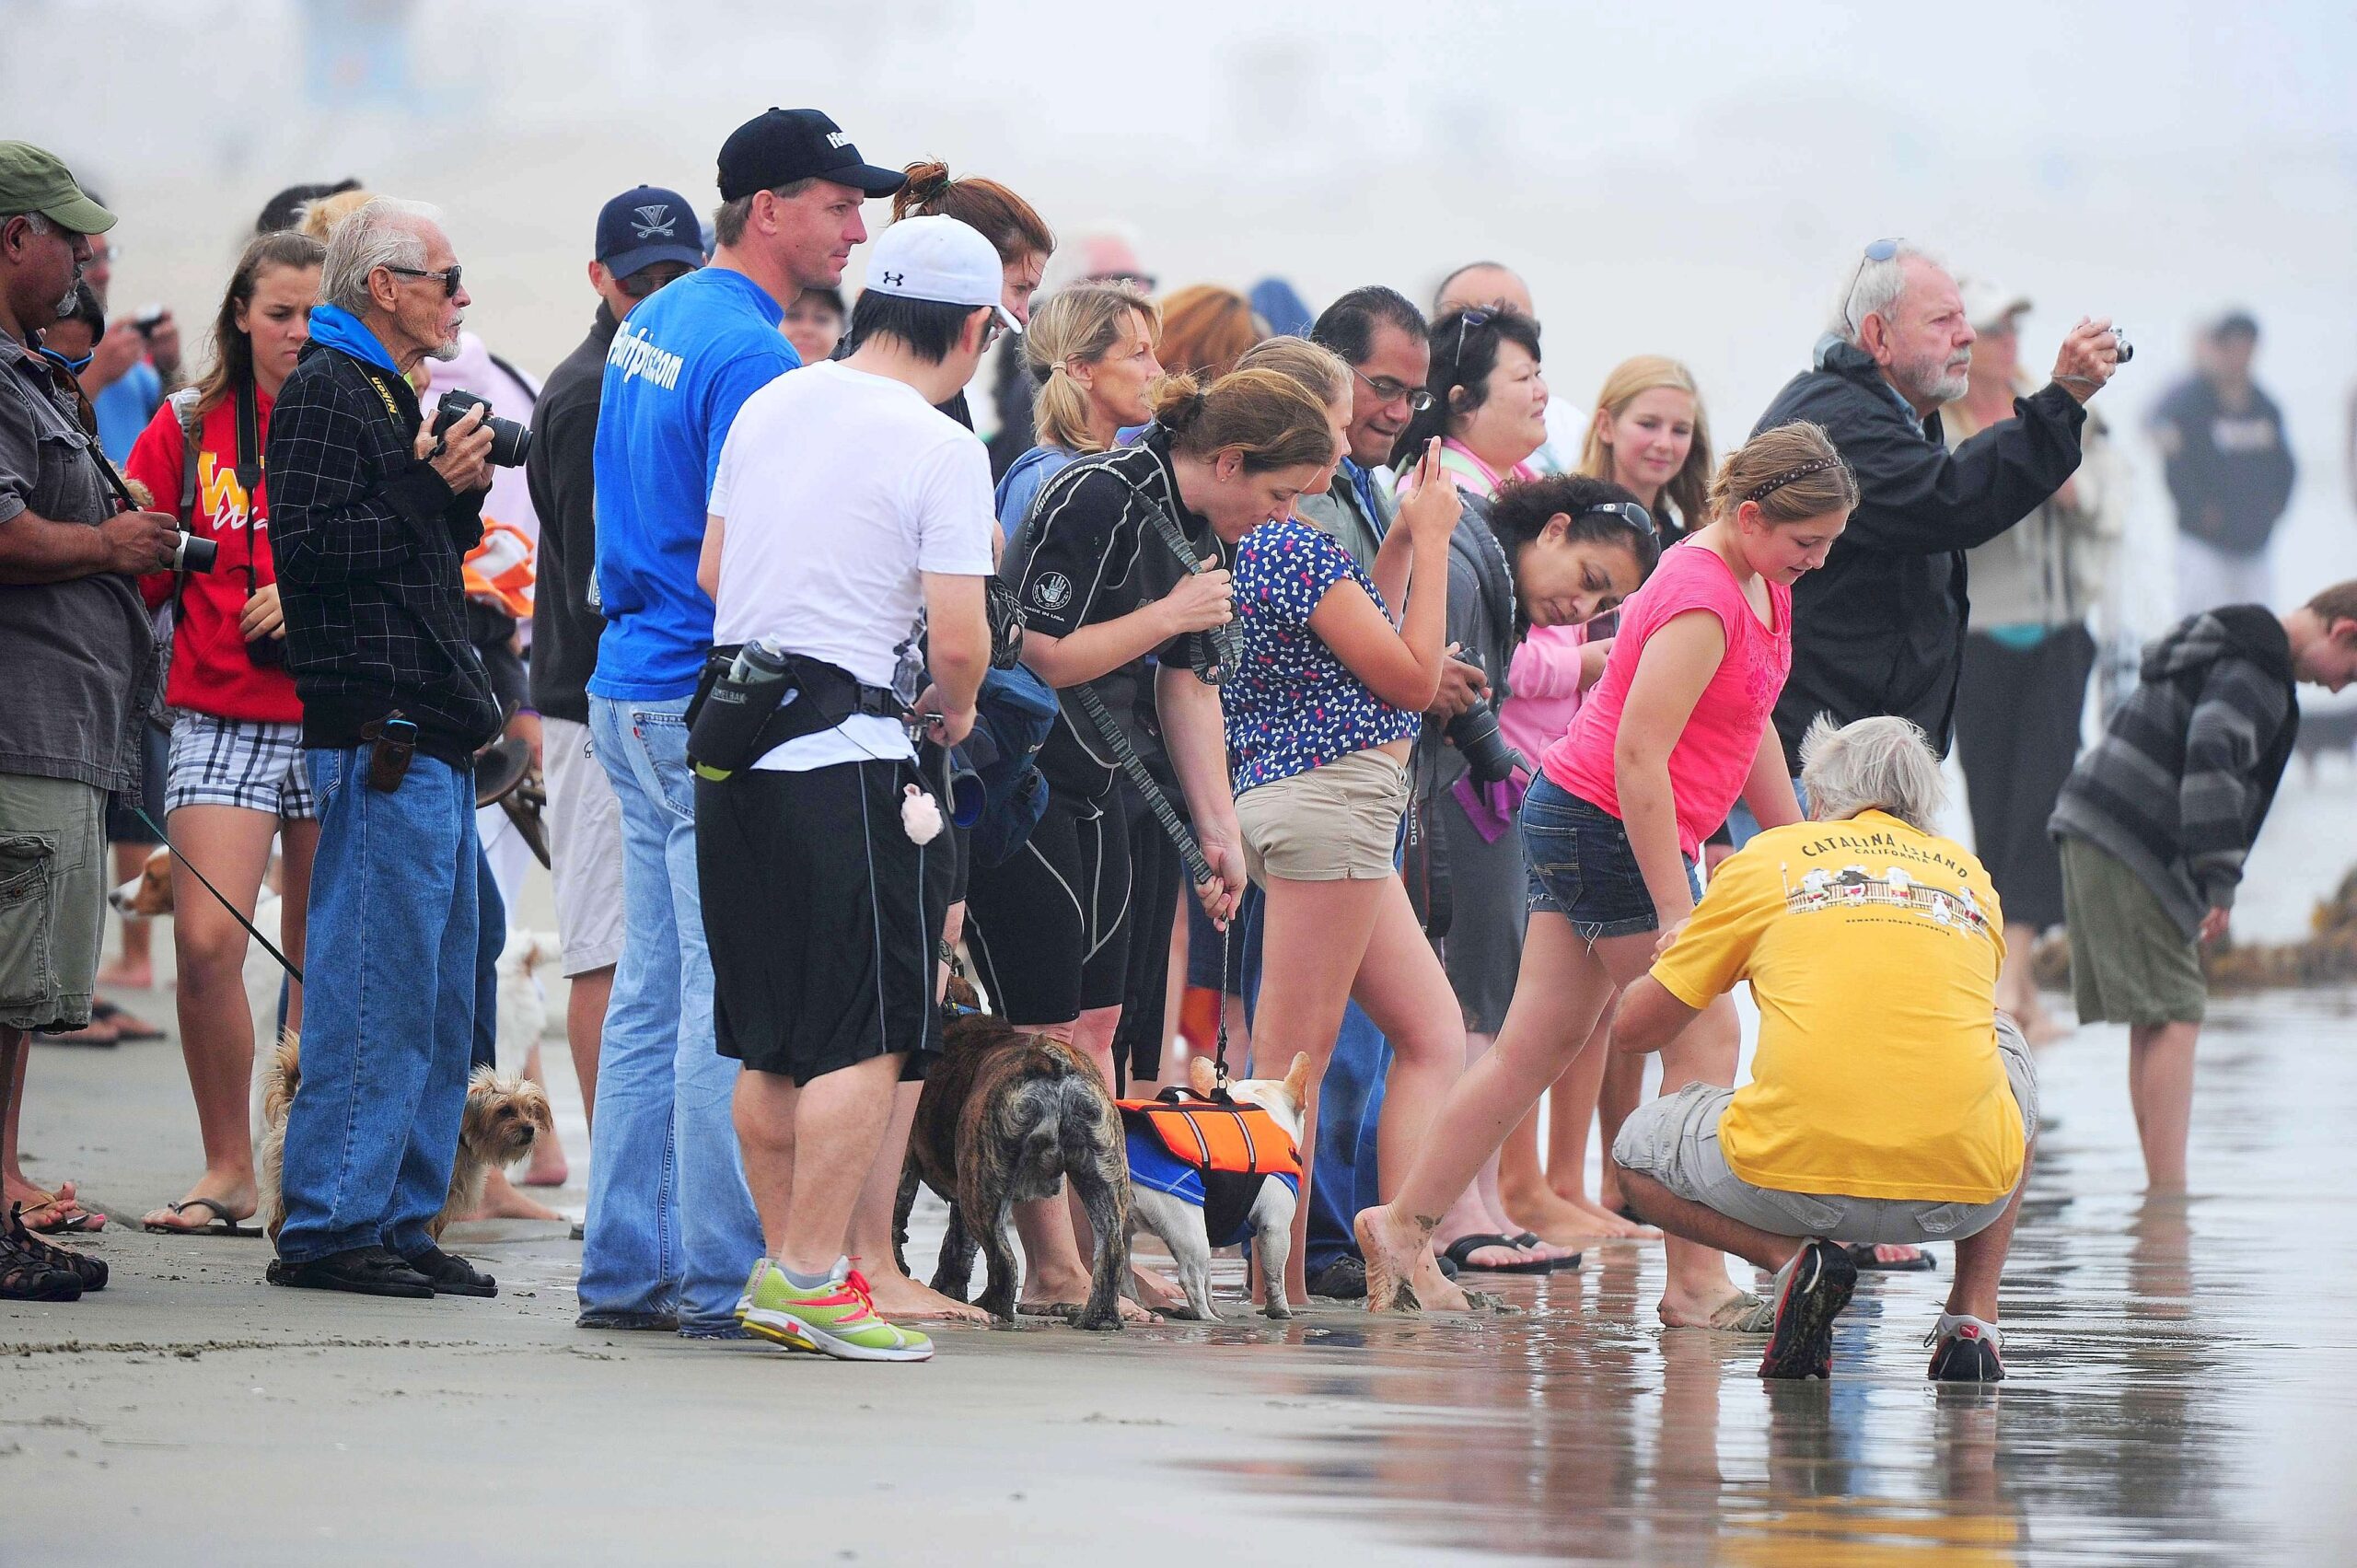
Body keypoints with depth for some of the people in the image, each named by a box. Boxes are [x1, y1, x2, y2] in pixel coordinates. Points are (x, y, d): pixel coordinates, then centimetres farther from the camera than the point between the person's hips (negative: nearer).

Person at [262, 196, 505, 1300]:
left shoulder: (389, 395, 22)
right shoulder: (325, 396, -8)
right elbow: (310, 547, -19)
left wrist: (461, 501, 11)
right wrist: (429, 486, -16)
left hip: (430, 739, 10)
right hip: (378, 738, -10)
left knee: (440, 996, 10)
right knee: (375, 990, -10)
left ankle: (398, 1219, 14)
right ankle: (330, 1226, -8)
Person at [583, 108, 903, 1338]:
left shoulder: (654, 324, 15)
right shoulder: (751, 357, -15)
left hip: (630, 688, 10)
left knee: (655, 993, 12)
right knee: (732, 1003, -6)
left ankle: (625, 1266, 14)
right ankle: (723, 1278, -4)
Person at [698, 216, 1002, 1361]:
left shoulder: (767, 408, 10)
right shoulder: (941, 450, -10)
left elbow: (711, 575, 18)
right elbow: (958, 638, -15)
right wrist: (952, 710, 5)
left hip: (734, 749, 7)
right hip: (848, 760, -7)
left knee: (772, 1041, 14)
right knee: (868, 1040, -2)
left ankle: (781, 1269, 19)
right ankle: (812, 1279, -6)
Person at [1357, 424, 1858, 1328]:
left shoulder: (1761, 584, 9)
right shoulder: (1701, 600, -22)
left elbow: (1747, 727, 21)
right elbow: (1639, 755, -26)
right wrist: (1676, 912, -27)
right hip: (1610, 825, -10)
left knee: (1537, 1046, 10)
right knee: (1704, 1043, -7)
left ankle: (1403, 1225, 14)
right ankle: (1697, 1285, -7)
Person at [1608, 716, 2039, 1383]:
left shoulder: (1770, 858, 13)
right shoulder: (1970, 877, 20)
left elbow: (1634, 1029, 20)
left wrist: (1672, 961, 43)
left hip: (1796, 1179, -2)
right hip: (1966, 1188, 2)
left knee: (1637, 1151, 29)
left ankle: (1789, 1256, 0)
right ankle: (1973, 1316, 21)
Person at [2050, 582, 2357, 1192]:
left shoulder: (2221, 646, 22)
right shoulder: (2257, 674, -12)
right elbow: (2212, 758, -24)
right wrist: (2221, 880, -24)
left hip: (2089, 831, 10)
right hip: (2135, 851, -10)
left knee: (2153, 1026, 10)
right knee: (2174, 1021, -10)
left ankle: (2160, 1189, 9)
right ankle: (2169, 1191, -15)